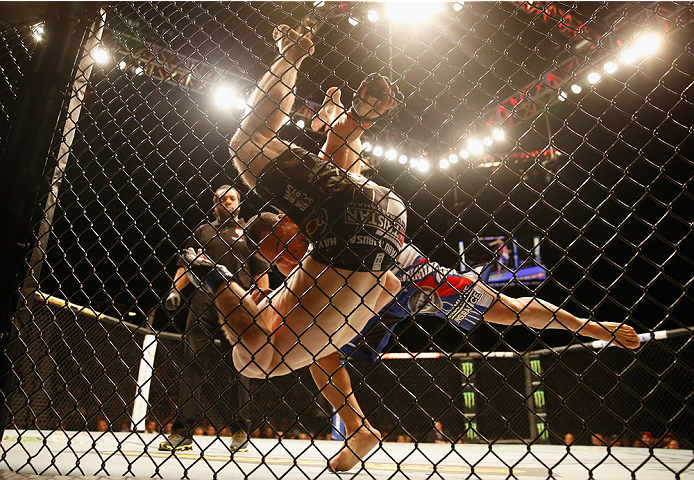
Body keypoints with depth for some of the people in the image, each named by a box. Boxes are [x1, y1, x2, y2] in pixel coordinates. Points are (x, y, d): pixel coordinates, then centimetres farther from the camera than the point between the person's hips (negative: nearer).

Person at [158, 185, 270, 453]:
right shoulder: (201, 231, 21)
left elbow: (261, 272, 9)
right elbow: (185, 265, 18)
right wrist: (175, 289, 1)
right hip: (201, 304, 2)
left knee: (236, 367, -1)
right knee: (194, 366, 0)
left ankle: (240, 430, 9)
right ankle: (183, 431, 8)